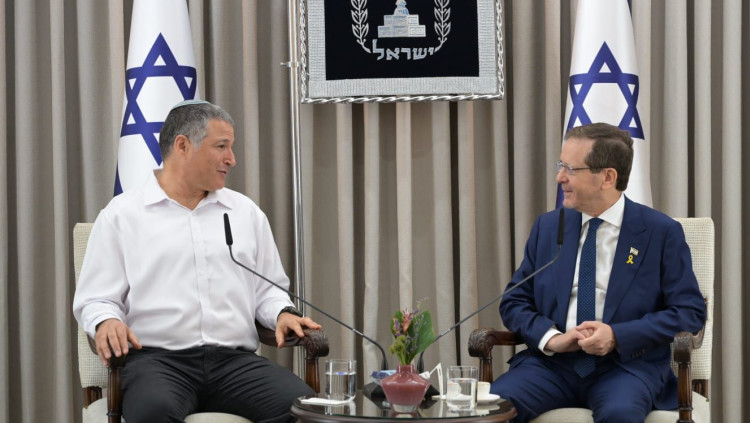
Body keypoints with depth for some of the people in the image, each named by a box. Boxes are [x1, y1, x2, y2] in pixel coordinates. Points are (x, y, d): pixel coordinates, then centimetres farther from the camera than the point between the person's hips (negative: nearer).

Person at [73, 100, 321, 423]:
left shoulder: (246, 212, 19)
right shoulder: (121, 215, 8)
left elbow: (267, 288, 23)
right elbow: (95, 299, 7)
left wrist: (283, 313, 1)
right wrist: (107, 322, -16)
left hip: (235, 360, 4)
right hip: (157, 359, -3)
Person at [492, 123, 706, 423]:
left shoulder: (661, 232, 1)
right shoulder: (547, 227, 12)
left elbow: (690, 311, -2)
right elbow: (513, 302, 13)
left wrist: (617, 336, -15)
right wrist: (551, 338, -9)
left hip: (627, 363, -3)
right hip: (553, 362, 3)